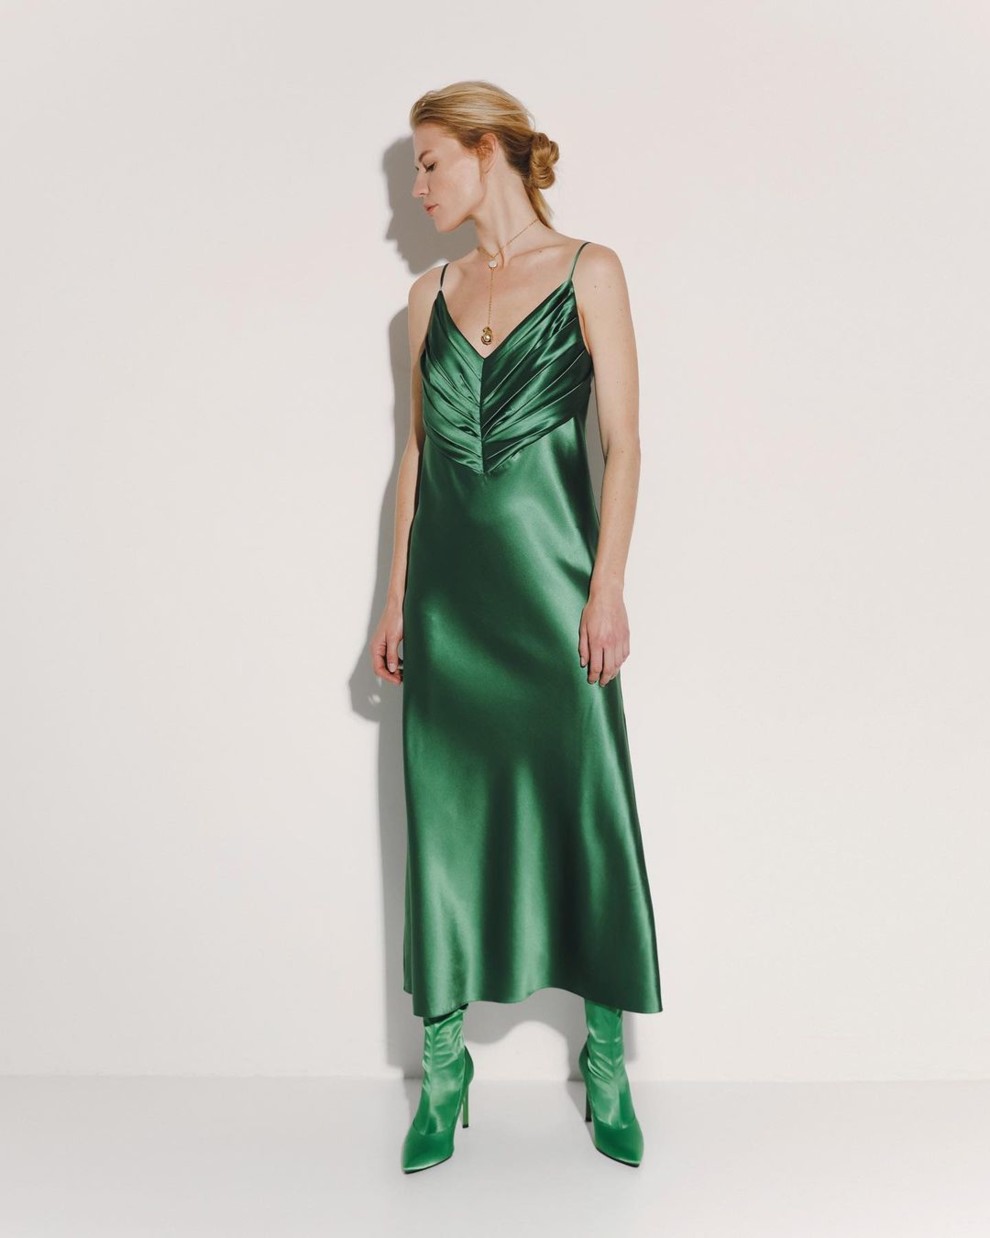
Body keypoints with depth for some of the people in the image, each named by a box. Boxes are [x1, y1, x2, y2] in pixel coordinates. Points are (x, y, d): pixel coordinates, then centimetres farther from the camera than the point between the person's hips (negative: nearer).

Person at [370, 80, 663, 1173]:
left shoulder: (587, 272, 3)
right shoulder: (430, 294, 14)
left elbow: (622, 440, -3)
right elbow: (418, 449, 14)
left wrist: (606, 586, -11)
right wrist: (397, 596, 10)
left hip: (551, 570, -3)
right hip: (449, 580, 4)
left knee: (584, 807, 1)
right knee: (446, 819, 5)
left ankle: (606, 1062, 19)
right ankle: (444, 1068, 18)